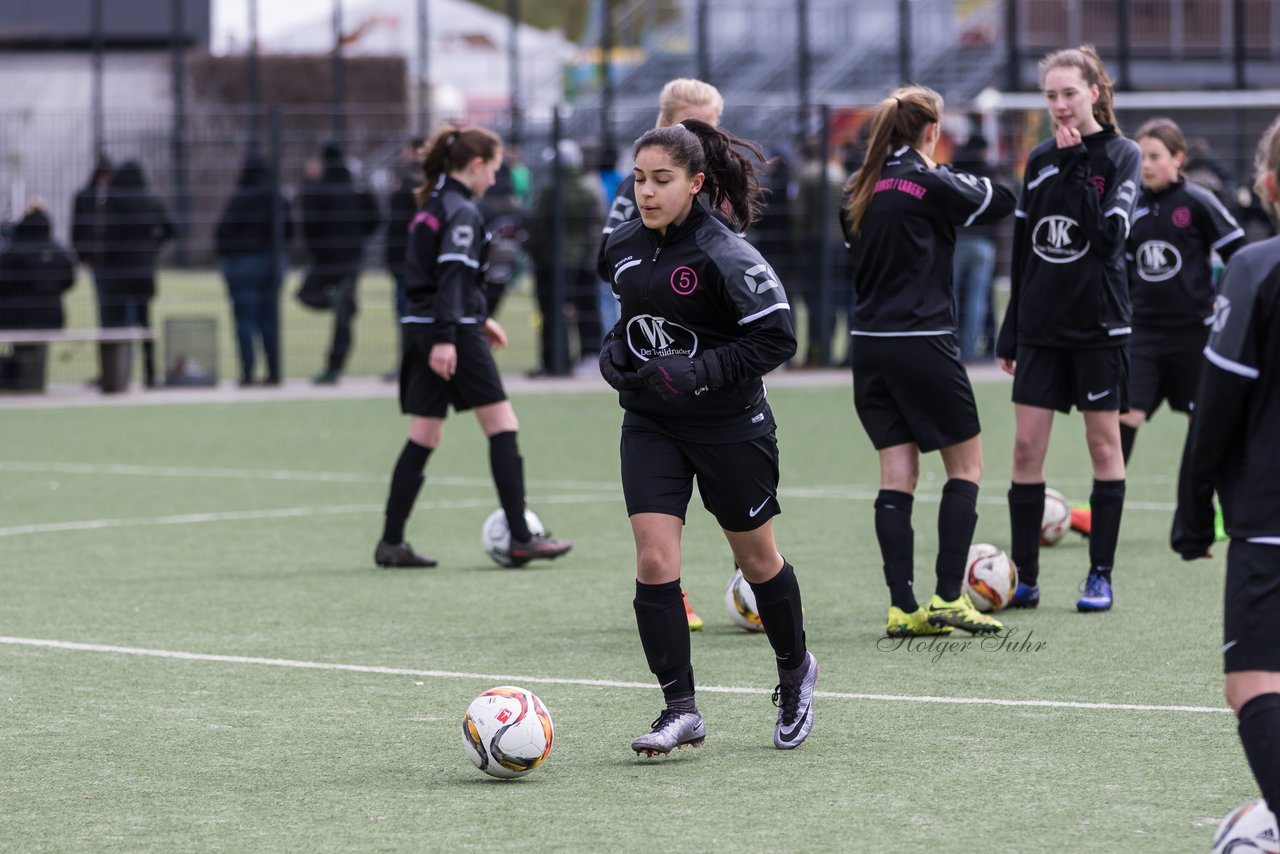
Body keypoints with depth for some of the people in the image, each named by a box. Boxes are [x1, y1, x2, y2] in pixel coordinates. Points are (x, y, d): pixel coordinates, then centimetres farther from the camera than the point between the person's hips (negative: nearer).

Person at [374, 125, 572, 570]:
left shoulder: (433, 205, 17)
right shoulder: (462, 211, -11)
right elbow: (451, 276, -20)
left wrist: (479, 320, 30)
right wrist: (446, 338, -25)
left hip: (420, 329, 9)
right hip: (454, 333, -9)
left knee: (423, 437, 9)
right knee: (502, 426, -2)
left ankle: (391, 542, 6)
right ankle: (521, 538, -2)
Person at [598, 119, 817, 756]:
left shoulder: (723, 254, -19)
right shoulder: (622, 246, 1)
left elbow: (777, 337, -19)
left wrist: (698, 371, -24)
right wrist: (616, 352, 3)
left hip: (728, 426, -5)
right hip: (650, 426, 5)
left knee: (756, 558, 13)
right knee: (654, 561, -9)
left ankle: (795, 670, 38)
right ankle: (680, 709, -4)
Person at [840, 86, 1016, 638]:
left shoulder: (859, 190, 8)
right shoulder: (929, 183, -11)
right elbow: (1002, 201, -1)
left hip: (869, 344, 6)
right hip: (923, 342, -6)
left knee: (897, 473, 7)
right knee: (966, 464, 6)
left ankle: (903, 607, 2)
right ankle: (948, 597, -1)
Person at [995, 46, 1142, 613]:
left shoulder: (1121, 156, -4)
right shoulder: (1041, 160, 9)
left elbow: (1108, 235, -17)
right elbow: (1022, 251, 14)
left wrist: (1076, 167, -17)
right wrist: (1009, 333, 14)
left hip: (1098, 323, -4)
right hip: (1041, 325, 4)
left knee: (1103, 442, 2)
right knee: (1026, 446, -1)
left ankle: (1100, 575, 8)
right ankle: (1025, 578, 5)